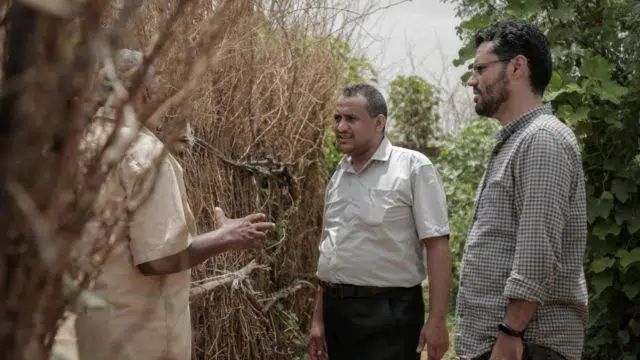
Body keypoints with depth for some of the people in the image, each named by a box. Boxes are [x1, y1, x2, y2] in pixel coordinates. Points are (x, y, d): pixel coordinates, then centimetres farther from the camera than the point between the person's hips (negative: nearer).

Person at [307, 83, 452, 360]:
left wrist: (437, 320, -18)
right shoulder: (338, 176, 12)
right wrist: (318, 318, 16)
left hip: (388, 312, -6)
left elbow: (437, 245, -12)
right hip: (337, 310, 6)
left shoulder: (413, 168, -8)